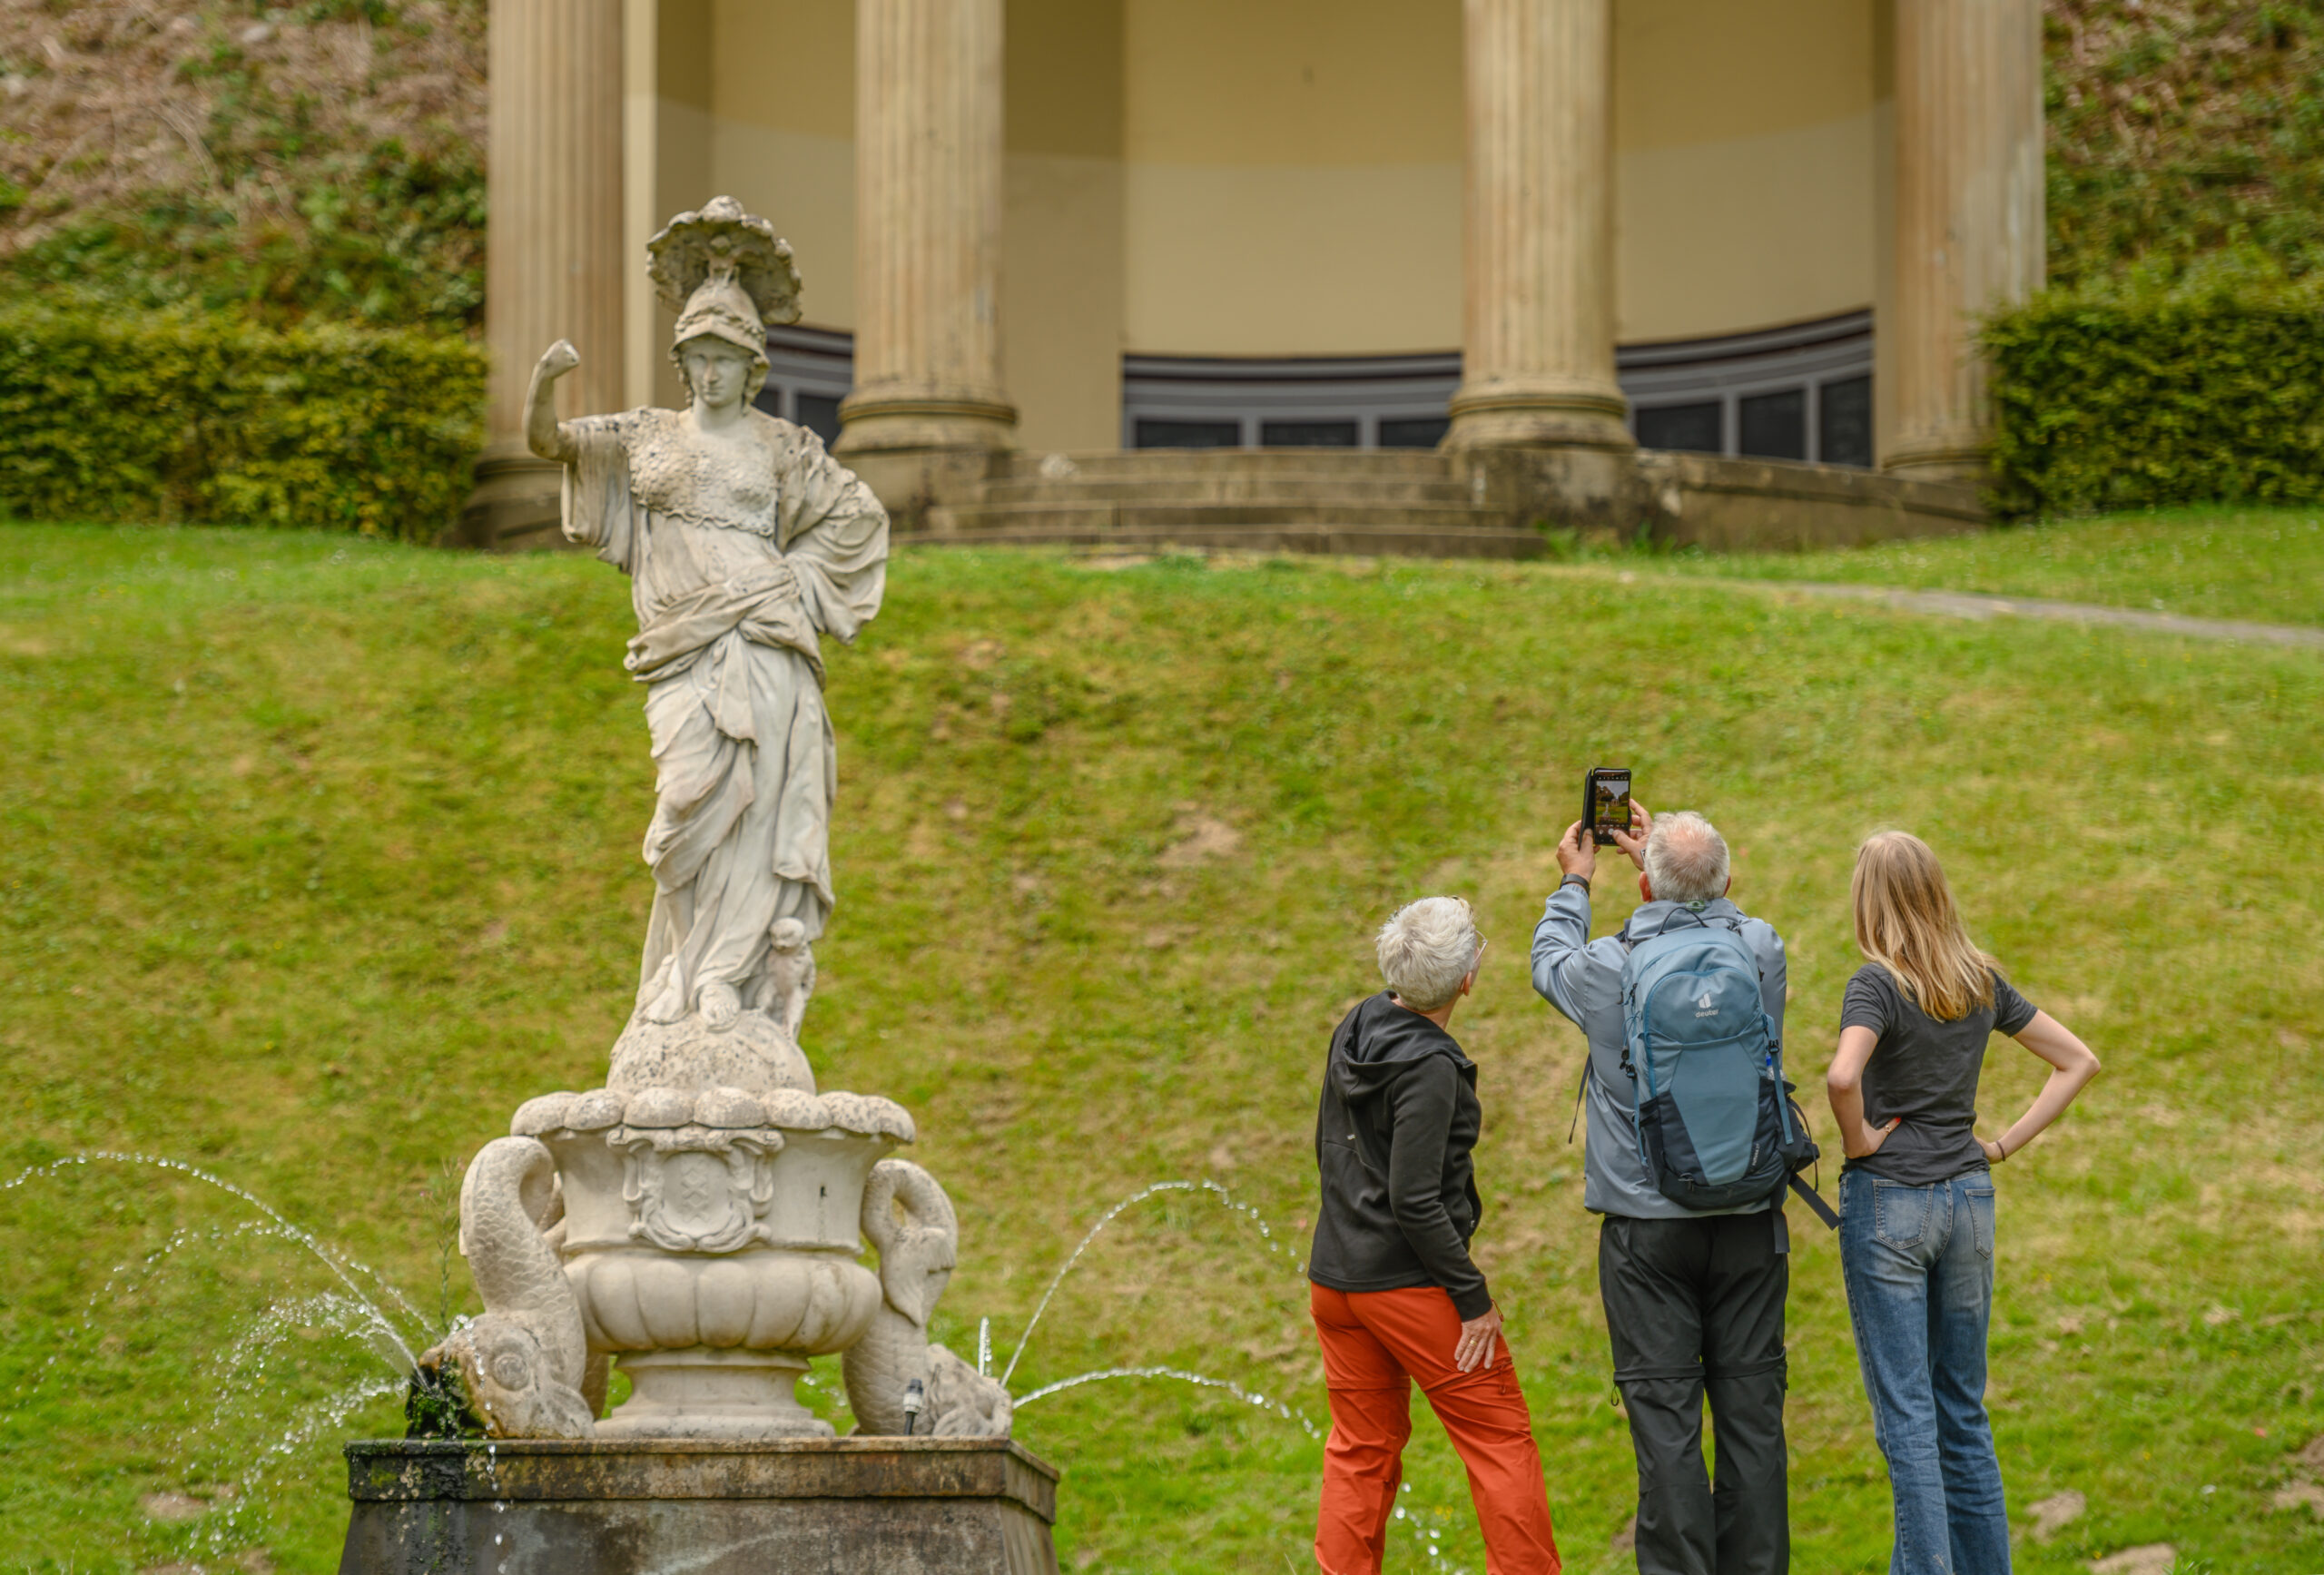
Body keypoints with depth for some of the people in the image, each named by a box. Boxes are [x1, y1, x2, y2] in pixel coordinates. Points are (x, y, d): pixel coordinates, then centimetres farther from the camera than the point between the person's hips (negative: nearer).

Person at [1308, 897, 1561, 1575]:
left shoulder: (1357, 1028, 4)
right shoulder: (1429, 1067, -21)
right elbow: (1414, 1201, -22)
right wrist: (1472, 1297, -15)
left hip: (1336, 1272, 8)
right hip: (1409, 1283, -8)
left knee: (1361, 1445, 14)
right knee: (1499, 1437, 4)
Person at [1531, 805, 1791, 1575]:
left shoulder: (1609, 967, -10)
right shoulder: (1761, 950, -3)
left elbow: (1549, 960, 14)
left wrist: (1575, 883, 31)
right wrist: (1664, 859, 34)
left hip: (1649, 1228, -3)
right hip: (1749, 1222, 3)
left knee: (1665, 1418, -1)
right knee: (1750, 1410, 6)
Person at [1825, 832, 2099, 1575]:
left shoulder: (1878, 983, -11)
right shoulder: (1982, 980, 6)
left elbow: (1842, 1075, -30)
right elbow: (2078, 1061, 12)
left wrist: (1859, 1139, -12)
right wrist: (2006, 1144, 9)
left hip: (1889, 1200, -5)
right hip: (1969, 1199, 6)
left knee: (1905, 1413, -2)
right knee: (1964, 1412, 13)